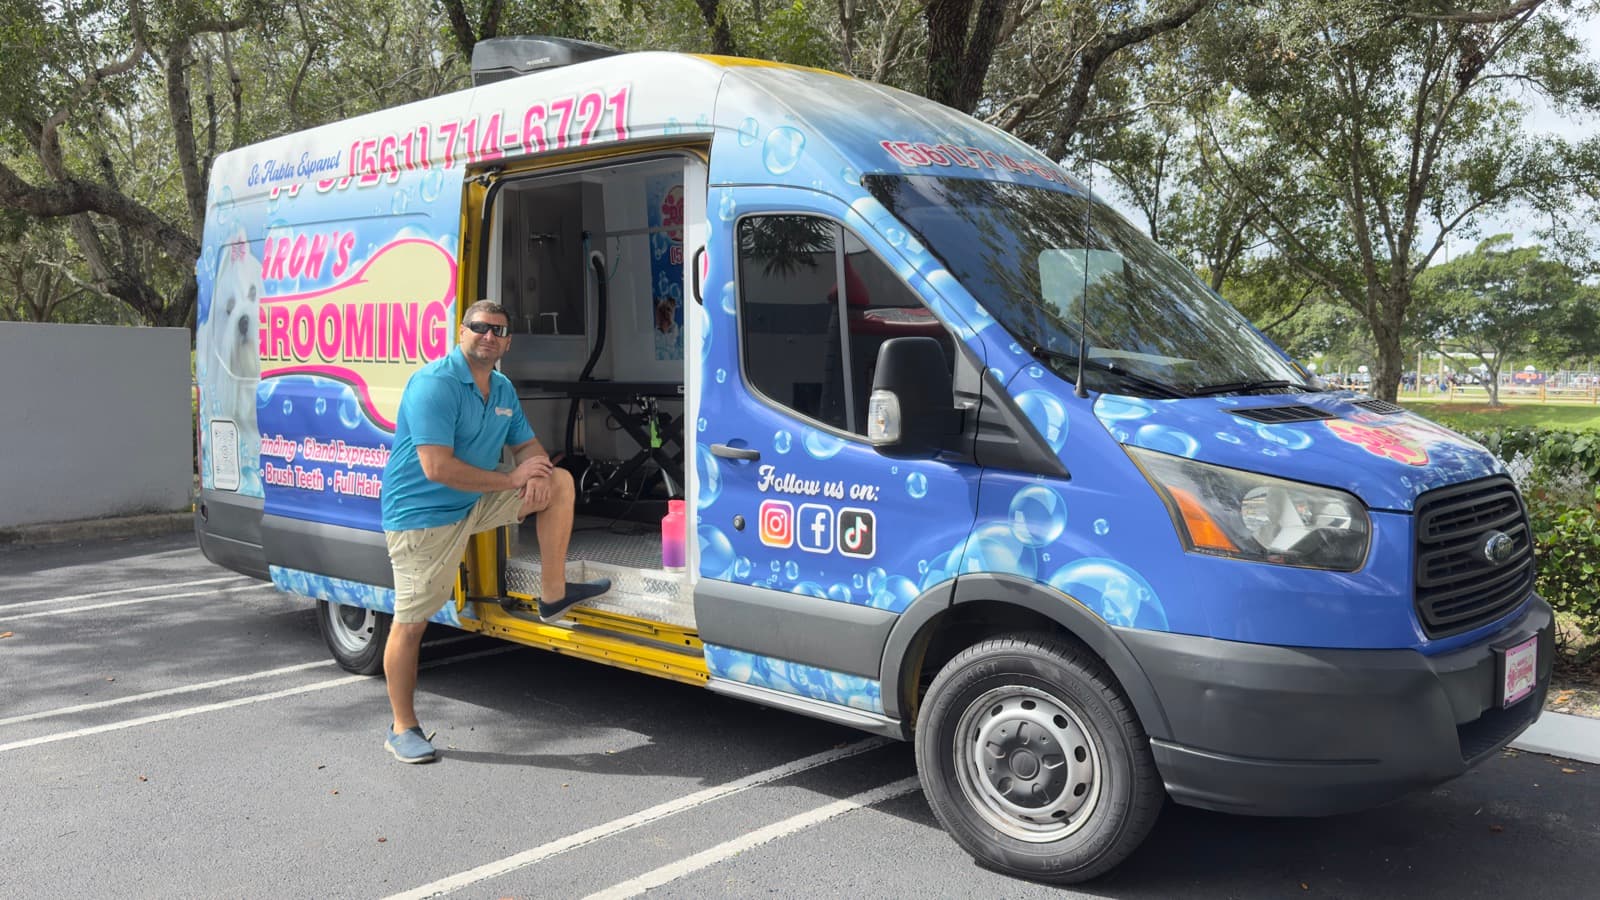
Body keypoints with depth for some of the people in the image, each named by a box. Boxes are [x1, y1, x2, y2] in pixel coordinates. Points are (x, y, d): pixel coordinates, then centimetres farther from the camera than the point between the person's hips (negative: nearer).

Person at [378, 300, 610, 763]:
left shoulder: (503, 389, 8)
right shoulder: (434, 385, -20)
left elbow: (527, 444, 17)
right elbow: (437, 469, -27)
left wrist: (536, 469, -9)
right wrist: (511, 481, -19)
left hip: (477, 502, 7)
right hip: (422, 515, -7)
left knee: (560, 482, -1)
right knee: (410, 623, -2)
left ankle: (553, 595, 3)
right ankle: (402, 728, 14)